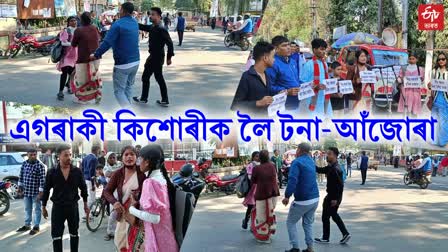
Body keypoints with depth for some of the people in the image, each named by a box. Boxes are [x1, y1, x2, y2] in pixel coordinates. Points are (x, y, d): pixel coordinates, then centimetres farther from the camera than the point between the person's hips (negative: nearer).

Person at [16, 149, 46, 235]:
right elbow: (21, 175, 13)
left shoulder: (40, 165, -15)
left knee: (37, 209, 5)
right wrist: (20, 186, 12)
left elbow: (42, 179, -17)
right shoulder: (24, 164, 3)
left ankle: (36, 227, 13)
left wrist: (41, 192, -20)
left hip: (36, 191, -6)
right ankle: (27, 225, 30)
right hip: (26, 191, 6)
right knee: (27, 209, 17)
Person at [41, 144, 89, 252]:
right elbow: (46, 190, 2)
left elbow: (83, 188, 6)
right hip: (57, 207, -1)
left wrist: (85, 205, 9)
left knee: (74, 234, 14)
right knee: (56, 235, 0)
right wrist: (43, 207, 5)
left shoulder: (77, 171, -5)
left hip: (73, 207, 1)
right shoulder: (52, 172, -7)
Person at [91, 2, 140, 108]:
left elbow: (107, 43, -18)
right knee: (128, 87, 21)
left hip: (123, 63, -7)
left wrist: (96, 55, -8)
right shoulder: (135, 23, 8)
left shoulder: (118, 24, -15)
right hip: (135, 61, 7)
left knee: (119, 91, 0)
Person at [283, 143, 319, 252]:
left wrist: (287, 196, -26)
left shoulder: (297, 162, -14)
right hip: (315, 199, 7)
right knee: (308, 223, 17)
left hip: (302, 200, -7)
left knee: (291, 223, 9)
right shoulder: (311, 161, 12)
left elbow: (292, 180, -26)